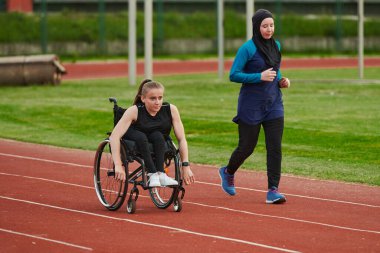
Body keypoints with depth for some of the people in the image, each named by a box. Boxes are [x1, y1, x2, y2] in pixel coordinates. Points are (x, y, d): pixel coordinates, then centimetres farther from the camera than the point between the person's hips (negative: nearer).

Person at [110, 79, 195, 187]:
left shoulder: (171, 110, -20)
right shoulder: (134, 111, -26)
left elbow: (181, 139, -16)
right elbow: (114, 137, -34)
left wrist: (186, 166, -25)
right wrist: (118, 166, -43)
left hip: (158, 143, 2)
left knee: (158, 136, -31)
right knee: (141, 137, -34)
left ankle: (160, 174, -35)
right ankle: (152, 175, -38)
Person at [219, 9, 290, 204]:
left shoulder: (276, 46, 8)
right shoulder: (248, 48, -12)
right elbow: (234, 75, -13)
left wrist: (281, 80, 2)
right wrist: (260, 77, -21)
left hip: (274, 104, 5)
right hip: (251, 105, -5)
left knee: (275, 147, -5)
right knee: (247, 146, 6)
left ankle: (273, 191, -5)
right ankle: (228, 172, 35)